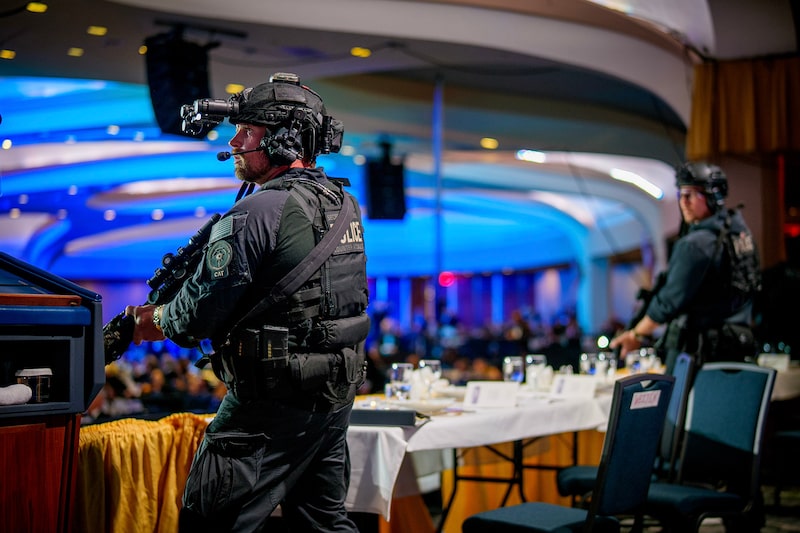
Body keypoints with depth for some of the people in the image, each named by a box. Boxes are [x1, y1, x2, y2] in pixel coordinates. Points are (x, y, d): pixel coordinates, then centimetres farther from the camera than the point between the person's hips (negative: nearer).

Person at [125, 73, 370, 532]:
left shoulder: (258, 213, -18)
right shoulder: (345, 205, 9)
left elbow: (199, 312, -15)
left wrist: (156, 322, 7)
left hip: (276, 401, -9)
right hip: (339, 393, 9)